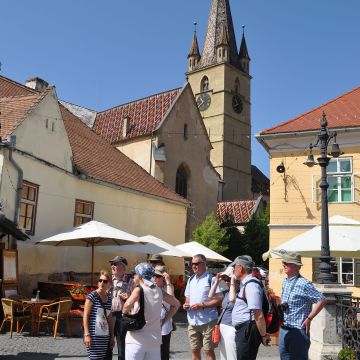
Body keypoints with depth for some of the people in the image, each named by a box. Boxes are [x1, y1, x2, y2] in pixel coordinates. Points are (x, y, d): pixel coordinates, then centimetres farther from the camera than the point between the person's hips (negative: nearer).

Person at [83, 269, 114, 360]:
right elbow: (85, 316, -8)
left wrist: (112, 336, 14)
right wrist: (86, 334, -13)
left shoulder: (109, 299, 10)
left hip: (105, 336, 6)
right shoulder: (92, 296, -6)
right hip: (94, 336, -6)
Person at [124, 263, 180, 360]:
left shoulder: (138, 290, -9)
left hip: (137, 339, -5)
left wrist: (125, 312, -7)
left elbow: (128, 305, -28)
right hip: (155, 338, 5)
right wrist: (164, 320, 15)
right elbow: (176, 304, 17)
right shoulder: (158, 291, 7)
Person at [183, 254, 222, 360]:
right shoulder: (190, 280, 12)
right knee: (195, 350, 13)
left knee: (209, 350, 2)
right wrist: (185, 305, -2)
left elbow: (219, 299, -13)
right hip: (193, 322, 6)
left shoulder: (211, 279, -9)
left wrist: (202, 305, -20)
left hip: (208, 322, -6)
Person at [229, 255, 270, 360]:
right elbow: (233, 299, 28)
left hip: (248, 330, -10)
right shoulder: (245, 283, 12)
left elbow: (259, 316, -23)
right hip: (243, 330, 10)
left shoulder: (251, 285, -20)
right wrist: (233, 282, 21)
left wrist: (263, 335, -16)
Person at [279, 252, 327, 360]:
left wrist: (309, 319, -13)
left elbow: (322, 301, -14)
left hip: (298, 331, -7)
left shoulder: (304, 284, -15)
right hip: (284, 330, 8)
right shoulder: (285, 282, 9)